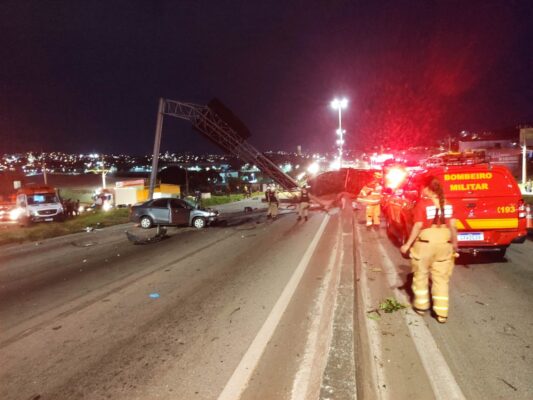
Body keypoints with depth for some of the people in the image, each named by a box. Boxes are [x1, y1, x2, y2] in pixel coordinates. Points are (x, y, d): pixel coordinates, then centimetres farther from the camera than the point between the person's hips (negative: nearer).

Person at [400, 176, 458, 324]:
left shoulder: (422, 203, -12)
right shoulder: (446, 203, 3)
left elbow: (418, 226, -15)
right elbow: (452, 225, 4)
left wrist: (408, 244, -10)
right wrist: (455, 242, 16)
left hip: (425, 244, -4)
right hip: (444, 244, 4)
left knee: (421, 275, 15)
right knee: (441, 279, 10)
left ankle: (421, 306, 28)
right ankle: (442, 313, 13)